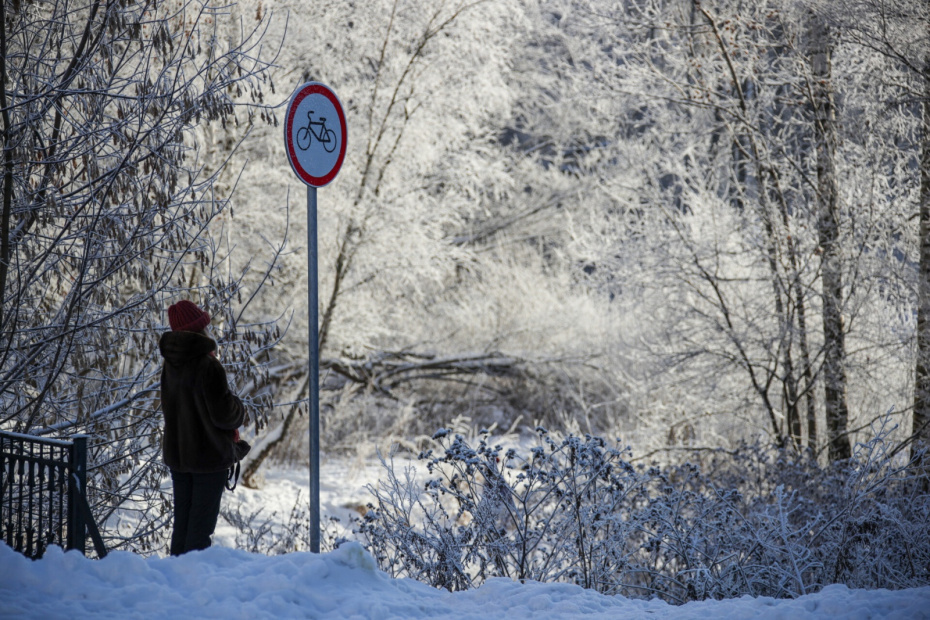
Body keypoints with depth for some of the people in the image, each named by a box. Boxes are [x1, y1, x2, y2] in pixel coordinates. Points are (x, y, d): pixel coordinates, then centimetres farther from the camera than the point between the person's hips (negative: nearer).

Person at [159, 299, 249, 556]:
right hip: (209, 456, -7)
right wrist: (238, 409, 4)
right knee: (201, 525, -1)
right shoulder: (207, 365, -20)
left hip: (176, 455, 7)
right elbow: (224, 414, -19)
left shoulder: (170, 365, 2)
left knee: (181, 522, 14)